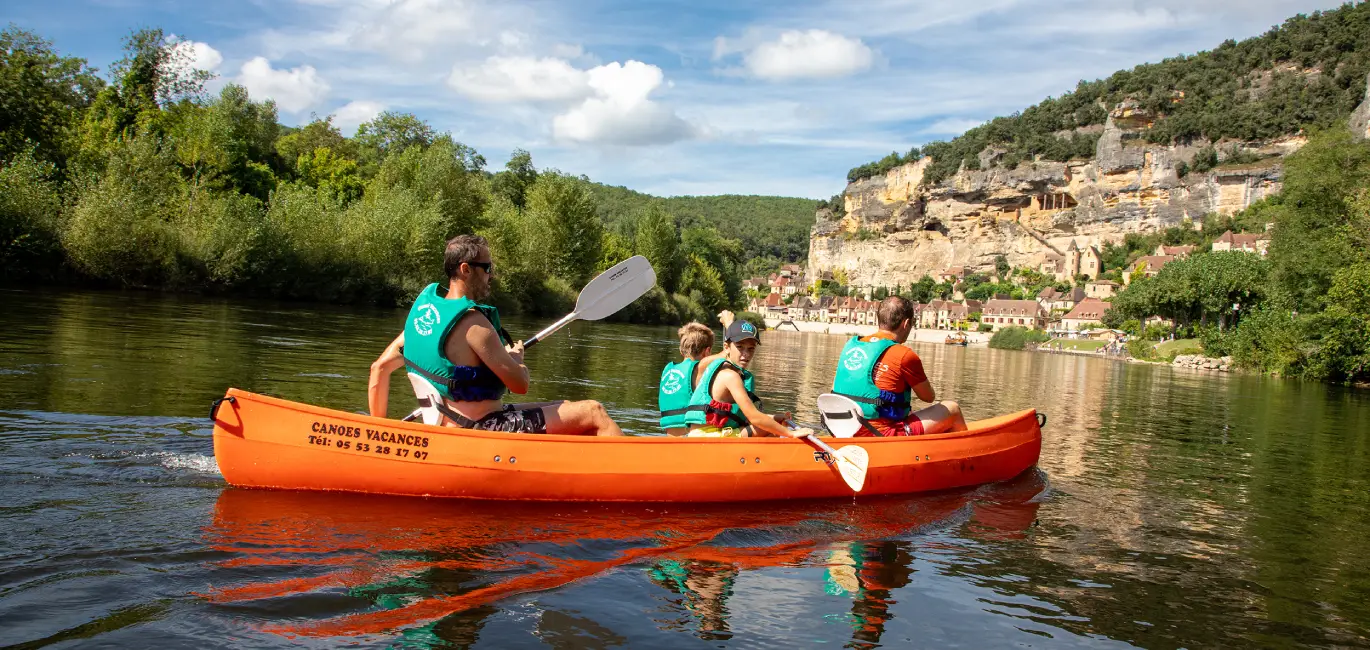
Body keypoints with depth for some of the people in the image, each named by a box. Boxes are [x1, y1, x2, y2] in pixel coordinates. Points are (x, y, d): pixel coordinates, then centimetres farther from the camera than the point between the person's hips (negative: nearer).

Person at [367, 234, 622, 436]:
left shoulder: (423, 307, 9)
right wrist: (516, 358, 6)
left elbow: (380, 367, 10)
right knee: (594, 413, -11)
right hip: (484, 429, -10)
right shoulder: (472, 321, -17)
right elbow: (520, 384, -17)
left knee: (570, 409, 20)